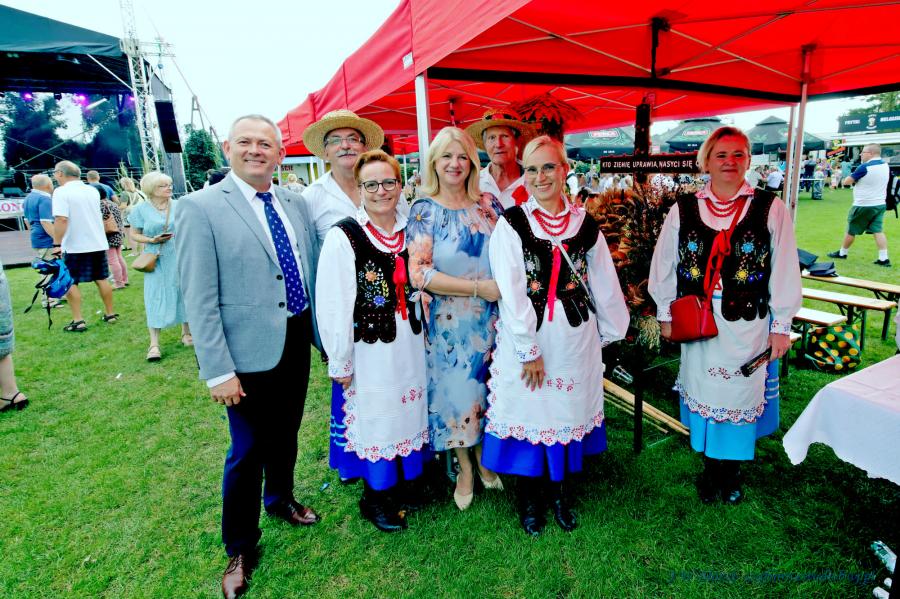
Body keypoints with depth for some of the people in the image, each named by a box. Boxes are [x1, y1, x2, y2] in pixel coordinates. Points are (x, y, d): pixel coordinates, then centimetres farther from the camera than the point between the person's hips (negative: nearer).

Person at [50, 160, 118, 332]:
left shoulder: (61, 192, -12)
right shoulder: (93, 191, 8)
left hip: (74, 246, -6)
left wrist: (57, 244, -18)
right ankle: (110, 314, 19)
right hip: (98, 243, 6)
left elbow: (61, 219, -21)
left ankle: (78, 321, 1)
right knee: (102, 279, 13)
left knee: (70, 283, 3)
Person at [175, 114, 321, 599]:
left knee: (286, 435, 23)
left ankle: (281, 500, 50)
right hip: (250, 353, -5)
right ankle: (240, 550, 31)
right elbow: (199, 301, -14)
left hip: (297, 342, 5)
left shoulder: (295, 203, 6)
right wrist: (218, 371, -17)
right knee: (247, 451, 8)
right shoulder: (199, 208, -11)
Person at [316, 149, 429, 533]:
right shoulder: (343, 236, -13)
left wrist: (422, 335, 10)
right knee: (373, 418, 9)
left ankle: (401, 483, 41)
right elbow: (332, 305, -13)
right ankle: (375, 498, 31)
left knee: (407, 412, 18)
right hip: (369, 348, -5)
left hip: (409, 343, 6)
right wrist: (339, 362, -12)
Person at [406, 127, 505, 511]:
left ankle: (484, 458, 37)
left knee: (487, 387, 13)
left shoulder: (488, 204, 4)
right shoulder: (425, 212, -6)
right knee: (457, 392, 9)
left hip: (490, 318, 3)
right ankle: (465, 468, 32)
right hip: (448, 322, -3)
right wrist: (479, 287, -18)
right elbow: (419, 274, -15)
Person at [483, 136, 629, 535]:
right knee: (528, 412, 7)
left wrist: (610, 331, 13)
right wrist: (529, 349, -13)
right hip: (525, 338, -3)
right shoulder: (511, 223, -6)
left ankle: (558, 491, 35)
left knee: (567, 411, 13)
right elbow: (510, 291, -12)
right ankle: (529, 498, 29)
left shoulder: (584, 225, 5)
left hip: (575, 337, 3)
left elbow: (605, 285, 11)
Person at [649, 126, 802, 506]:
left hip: (748, 323, -1)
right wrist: (666, 314, 6)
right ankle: (710, 470, 29)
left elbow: (785, 271, 0)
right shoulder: (683, 210, 1)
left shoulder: (770, 209, -1)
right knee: (703, 394, 11)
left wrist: (781, 325, -1)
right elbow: (664, 266, 6)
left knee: (741, 396, 10)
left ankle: (732, 471, 30)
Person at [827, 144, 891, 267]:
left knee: (851, 230, 9)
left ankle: (842, 253, 23)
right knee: (878, 230, 5)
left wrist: (852, 177, 7)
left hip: (863, 205, -7)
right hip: (880, 204, 7)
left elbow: (846, 182, -13)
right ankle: (884, 259, -1)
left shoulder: (865, 167, -19)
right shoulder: (885, 165, 8)